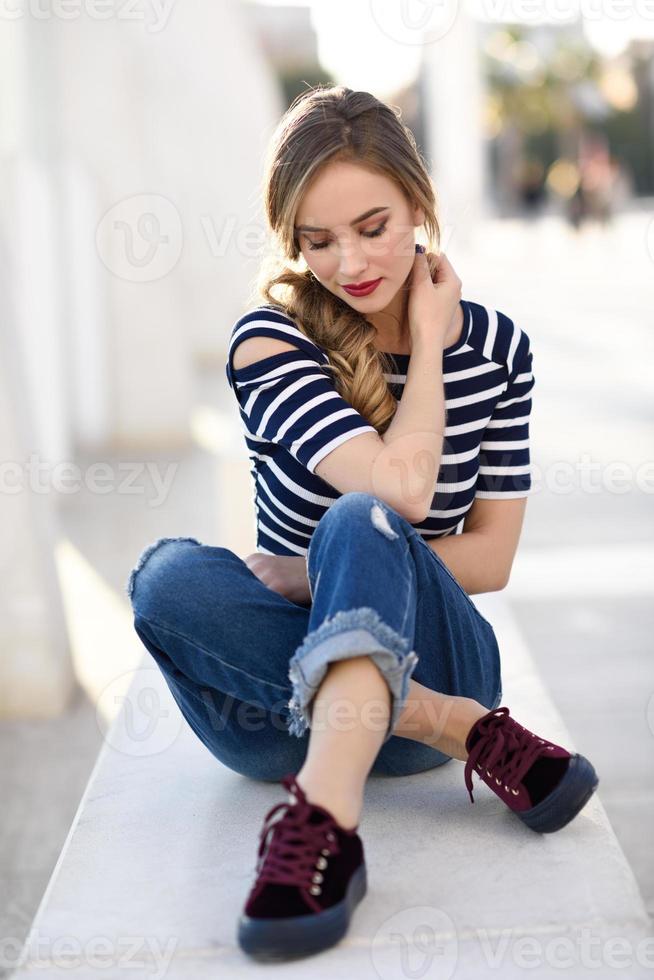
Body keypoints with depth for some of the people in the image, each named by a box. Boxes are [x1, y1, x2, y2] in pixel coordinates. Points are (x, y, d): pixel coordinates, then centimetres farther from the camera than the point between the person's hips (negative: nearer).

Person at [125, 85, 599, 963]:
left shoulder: (495, 344, 3)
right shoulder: (270, 342, -6)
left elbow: (492, 560, 0)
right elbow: (402, 487, -21)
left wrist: (325, 572, -12)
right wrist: (429, 348, -6)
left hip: (424, 656, 0)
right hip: (284, 690, 1)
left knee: (359, 523, -31)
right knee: (167, 576, -31)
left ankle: (325, 808, -51)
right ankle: (470, 735, -32)